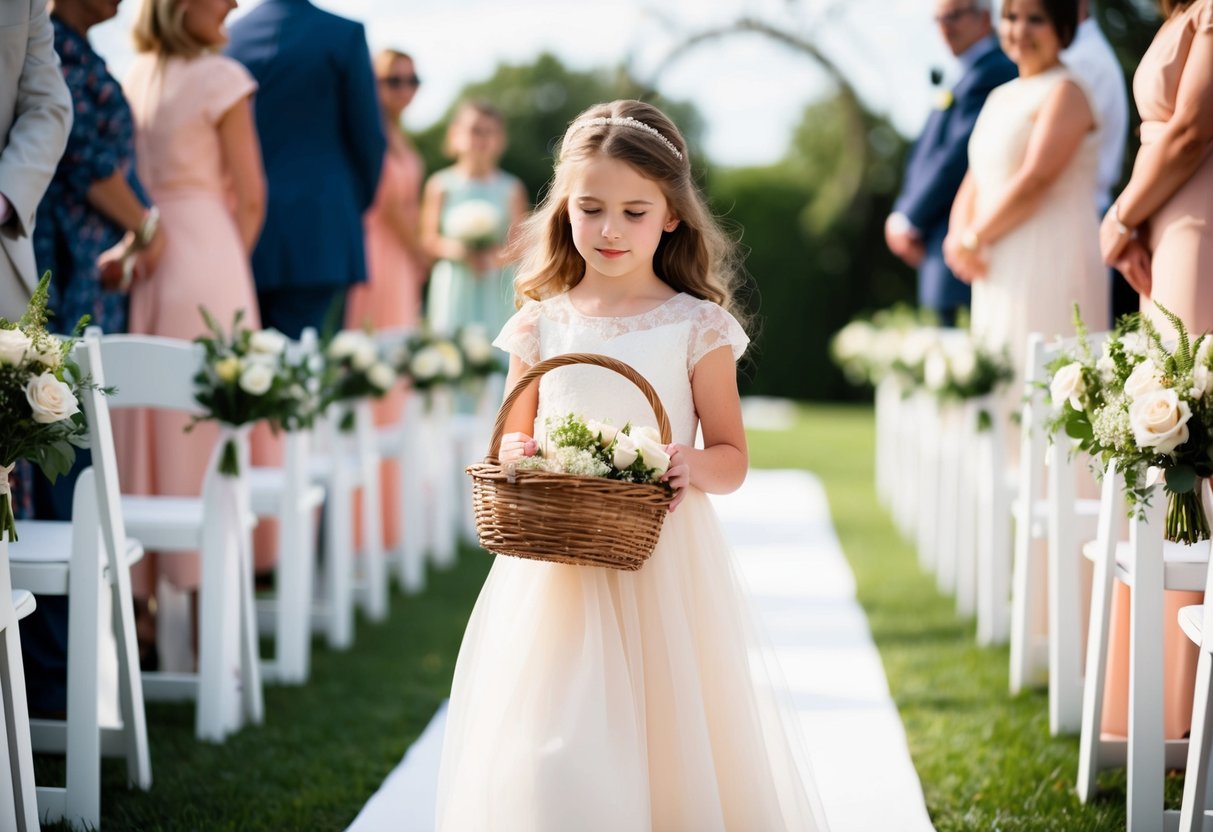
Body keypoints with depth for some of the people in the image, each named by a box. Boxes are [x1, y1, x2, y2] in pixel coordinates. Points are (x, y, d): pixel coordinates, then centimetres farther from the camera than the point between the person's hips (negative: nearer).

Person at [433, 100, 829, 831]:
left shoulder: (696, 327, -1)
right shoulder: (541, 324, 5)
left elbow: (732, 460, 2)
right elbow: (515, 435, 14)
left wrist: (694, 465, -20)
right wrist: (515, 454, -8)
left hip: (663, 570, -1)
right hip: (557, 573, 2)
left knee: (668, 735, 4)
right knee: (550, 752, -2)